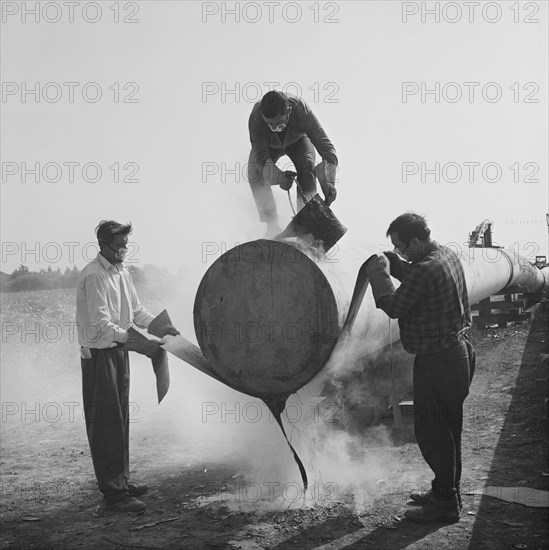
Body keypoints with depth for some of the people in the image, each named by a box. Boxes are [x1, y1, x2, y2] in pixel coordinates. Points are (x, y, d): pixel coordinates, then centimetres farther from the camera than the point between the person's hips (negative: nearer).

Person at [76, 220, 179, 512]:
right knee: (106, 423, -4)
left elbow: (136, 310, 16)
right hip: (99, 354, -9)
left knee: (120, 419, 16)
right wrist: (135, 341, -33)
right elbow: (101, 324, -25)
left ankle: (121, 480, 28)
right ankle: (113, 493, 1)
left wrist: (161, 325, 0)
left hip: (120, 350, 9)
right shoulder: (93, 276, -18)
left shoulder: (122, 272, 11)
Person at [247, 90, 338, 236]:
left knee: (307, 169, -28)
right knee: (255, 173, -25)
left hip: (298, 140, 0)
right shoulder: (256, 118, -41)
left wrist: (328, 181, -57)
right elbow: (261, 156, -41)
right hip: (268, 145, 0)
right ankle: (272, 224, -17)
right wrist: (279, 177, -62)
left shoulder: (302, 111, -41)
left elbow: (326, 147, -42)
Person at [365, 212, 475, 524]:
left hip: (437, 362, -10)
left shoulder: (425, 270, -25)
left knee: (431, 431, 1)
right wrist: (391, 263, 8)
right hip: (460, 351, 10)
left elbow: (394, 307, -17)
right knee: (448, 429, 19)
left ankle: (446, 504, 10)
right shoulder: (447, 254, 6)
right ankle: (447, 491, 33)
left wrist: (378, 272, -6)